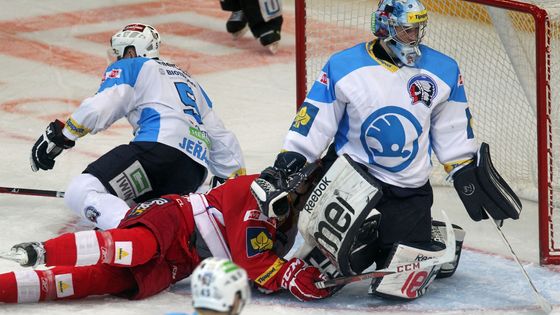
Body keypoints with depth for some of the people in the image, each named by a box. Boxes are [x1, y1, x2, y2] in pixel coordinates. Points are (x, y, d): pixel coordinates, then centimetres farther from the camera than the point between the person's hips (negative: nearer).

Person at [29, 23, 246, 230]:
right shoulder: (189, 81, 38)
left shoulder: (128, 68, 18)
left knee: (80, 193, -17)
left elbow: (101, 107, -1)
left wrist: (59, 135, 4)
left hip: (161, 145, -8)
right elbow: (221, 138, 39)